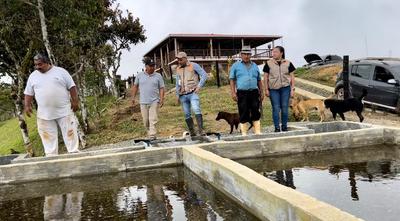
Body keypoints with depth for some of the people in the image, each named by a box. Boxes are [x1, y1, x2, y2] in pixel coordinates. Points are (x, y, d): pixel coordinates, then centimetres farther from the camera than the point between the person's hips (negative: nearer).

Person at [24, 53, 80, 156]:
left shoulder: (60, 71, -1)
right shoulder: (33, 76, 9)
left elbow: (72, 87, -2)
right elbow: (29, 93, 13)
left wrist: (75, 101, -8)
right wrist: (27, 106, 2)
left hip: (64, 110, -3)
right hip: (44, 114, 3)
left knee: (70, 132, 0)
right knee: (48, 136, 6)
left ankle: (74, 153, 8)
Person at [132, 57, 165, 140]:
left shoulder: (158, 76, 1)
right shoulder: (140, 75, 4)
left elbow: (161, 88, 0)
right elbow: (135, 86, 14)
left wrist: (162, 99, -9)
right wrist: (133, 97, 12)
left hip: (154, 102, -2)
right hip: (143, 102, 2)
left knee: (153, 120, -7)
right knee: (146, 120, 9)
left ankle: (152, 137, -6)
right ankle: (150, 133, 28)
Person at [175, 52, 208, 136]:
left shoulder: (193, 65, 1)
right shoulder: (178, 69, 16)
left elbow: (204, 75, -3)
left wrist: (199, 86, -12)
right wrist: (177, 95, 16)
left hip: (193, 93, -5)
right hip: (183, 95, 5)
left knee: (196, 110, -22)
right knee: (187, 115, 4)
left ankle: (201, 131, -23)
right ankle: (192, 133, 12)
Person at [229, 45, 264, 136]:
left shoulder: (255, 66, 16)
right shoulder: (236, 65, 7)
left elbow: (259, 80, 20)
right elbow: (232, 80, 3)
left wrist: (261, 92, 14)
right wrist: (233, 92, -7)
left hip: (254, 92, 3)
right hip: (242, 93, -3)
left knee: (256, 112, 3)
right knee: (243, 114, -1)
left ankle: (257, 132, 11)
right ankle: (244, 133, 8)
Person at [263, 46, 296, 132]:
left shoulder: (288, 63, 5)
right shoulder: (269, 63, 2)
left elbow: (292, 76, 7)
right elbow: (265, 77, 4)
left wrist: (292, 89, 1)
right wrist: (266, 89, -1)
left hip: (285, 88, 1)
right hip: (273, 89, -1)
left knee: (285, 108, 4)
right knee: (276, 108, 0)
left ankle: (284, 127, 16)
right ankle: (277, 128, 6)